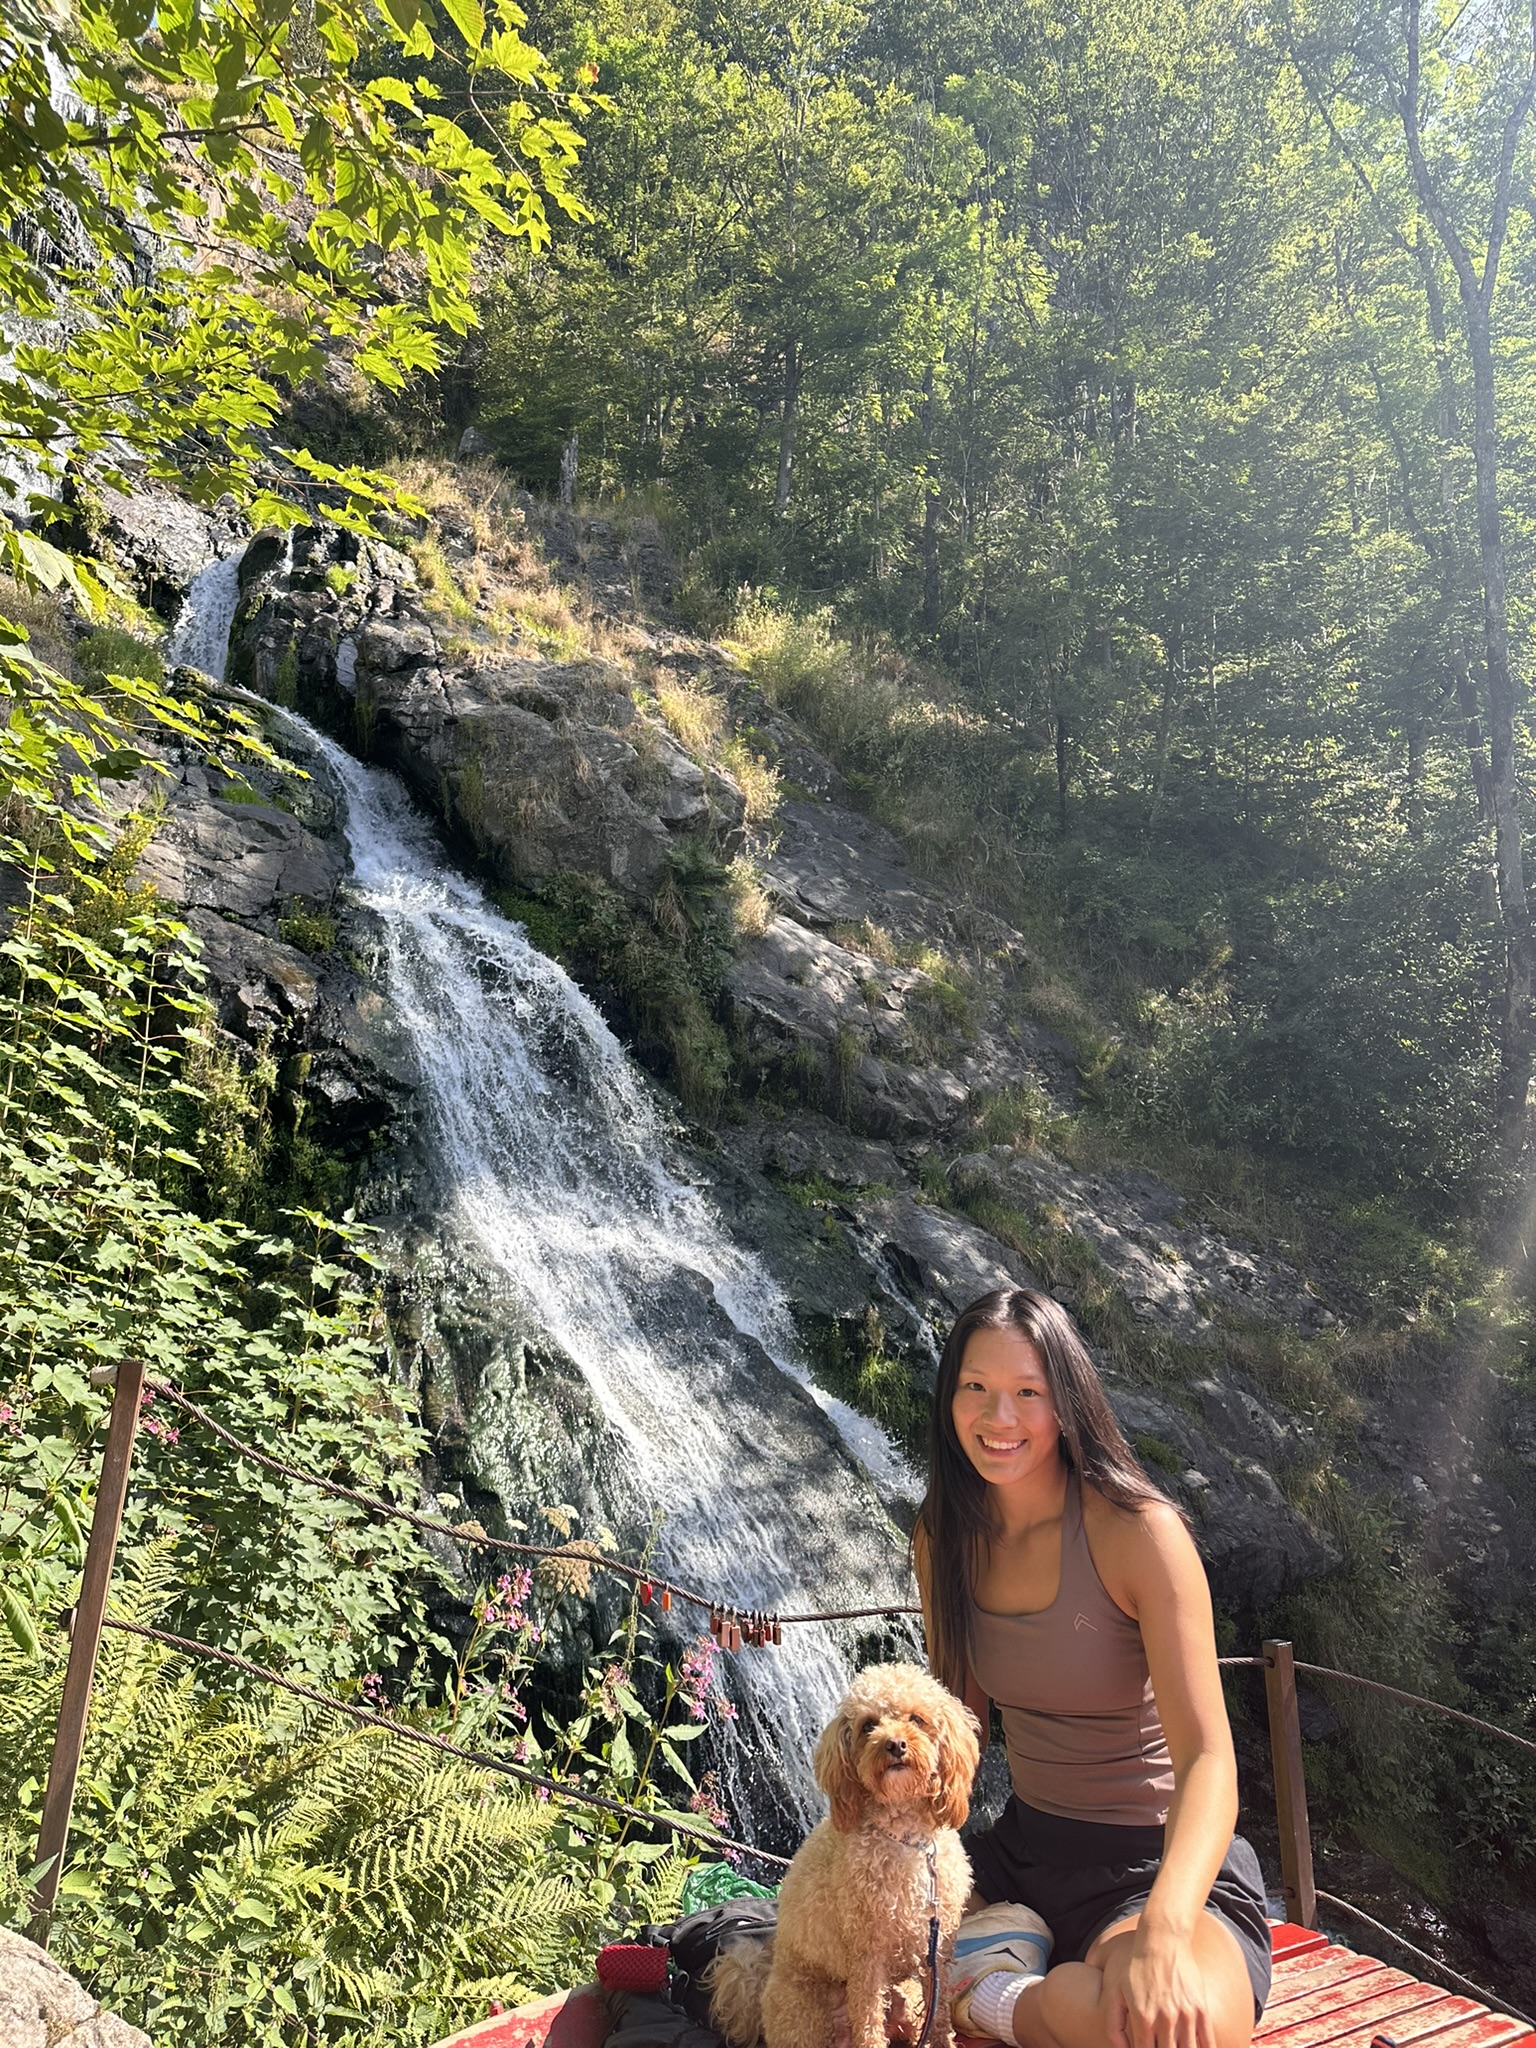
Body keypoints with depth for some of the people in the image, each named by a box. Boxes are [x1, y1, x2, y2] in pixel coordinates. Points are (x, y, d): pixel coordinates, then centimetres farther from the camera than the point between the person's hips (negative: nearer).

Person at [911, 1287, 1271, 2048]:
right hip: (1023, 1849, 5)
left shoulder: (1137, 1530, -20)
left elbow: (1207, 1756, -26)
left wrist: (1162, 1931, -42)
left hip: (1155, 1867, -4)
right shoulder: (944, 1537, -3)